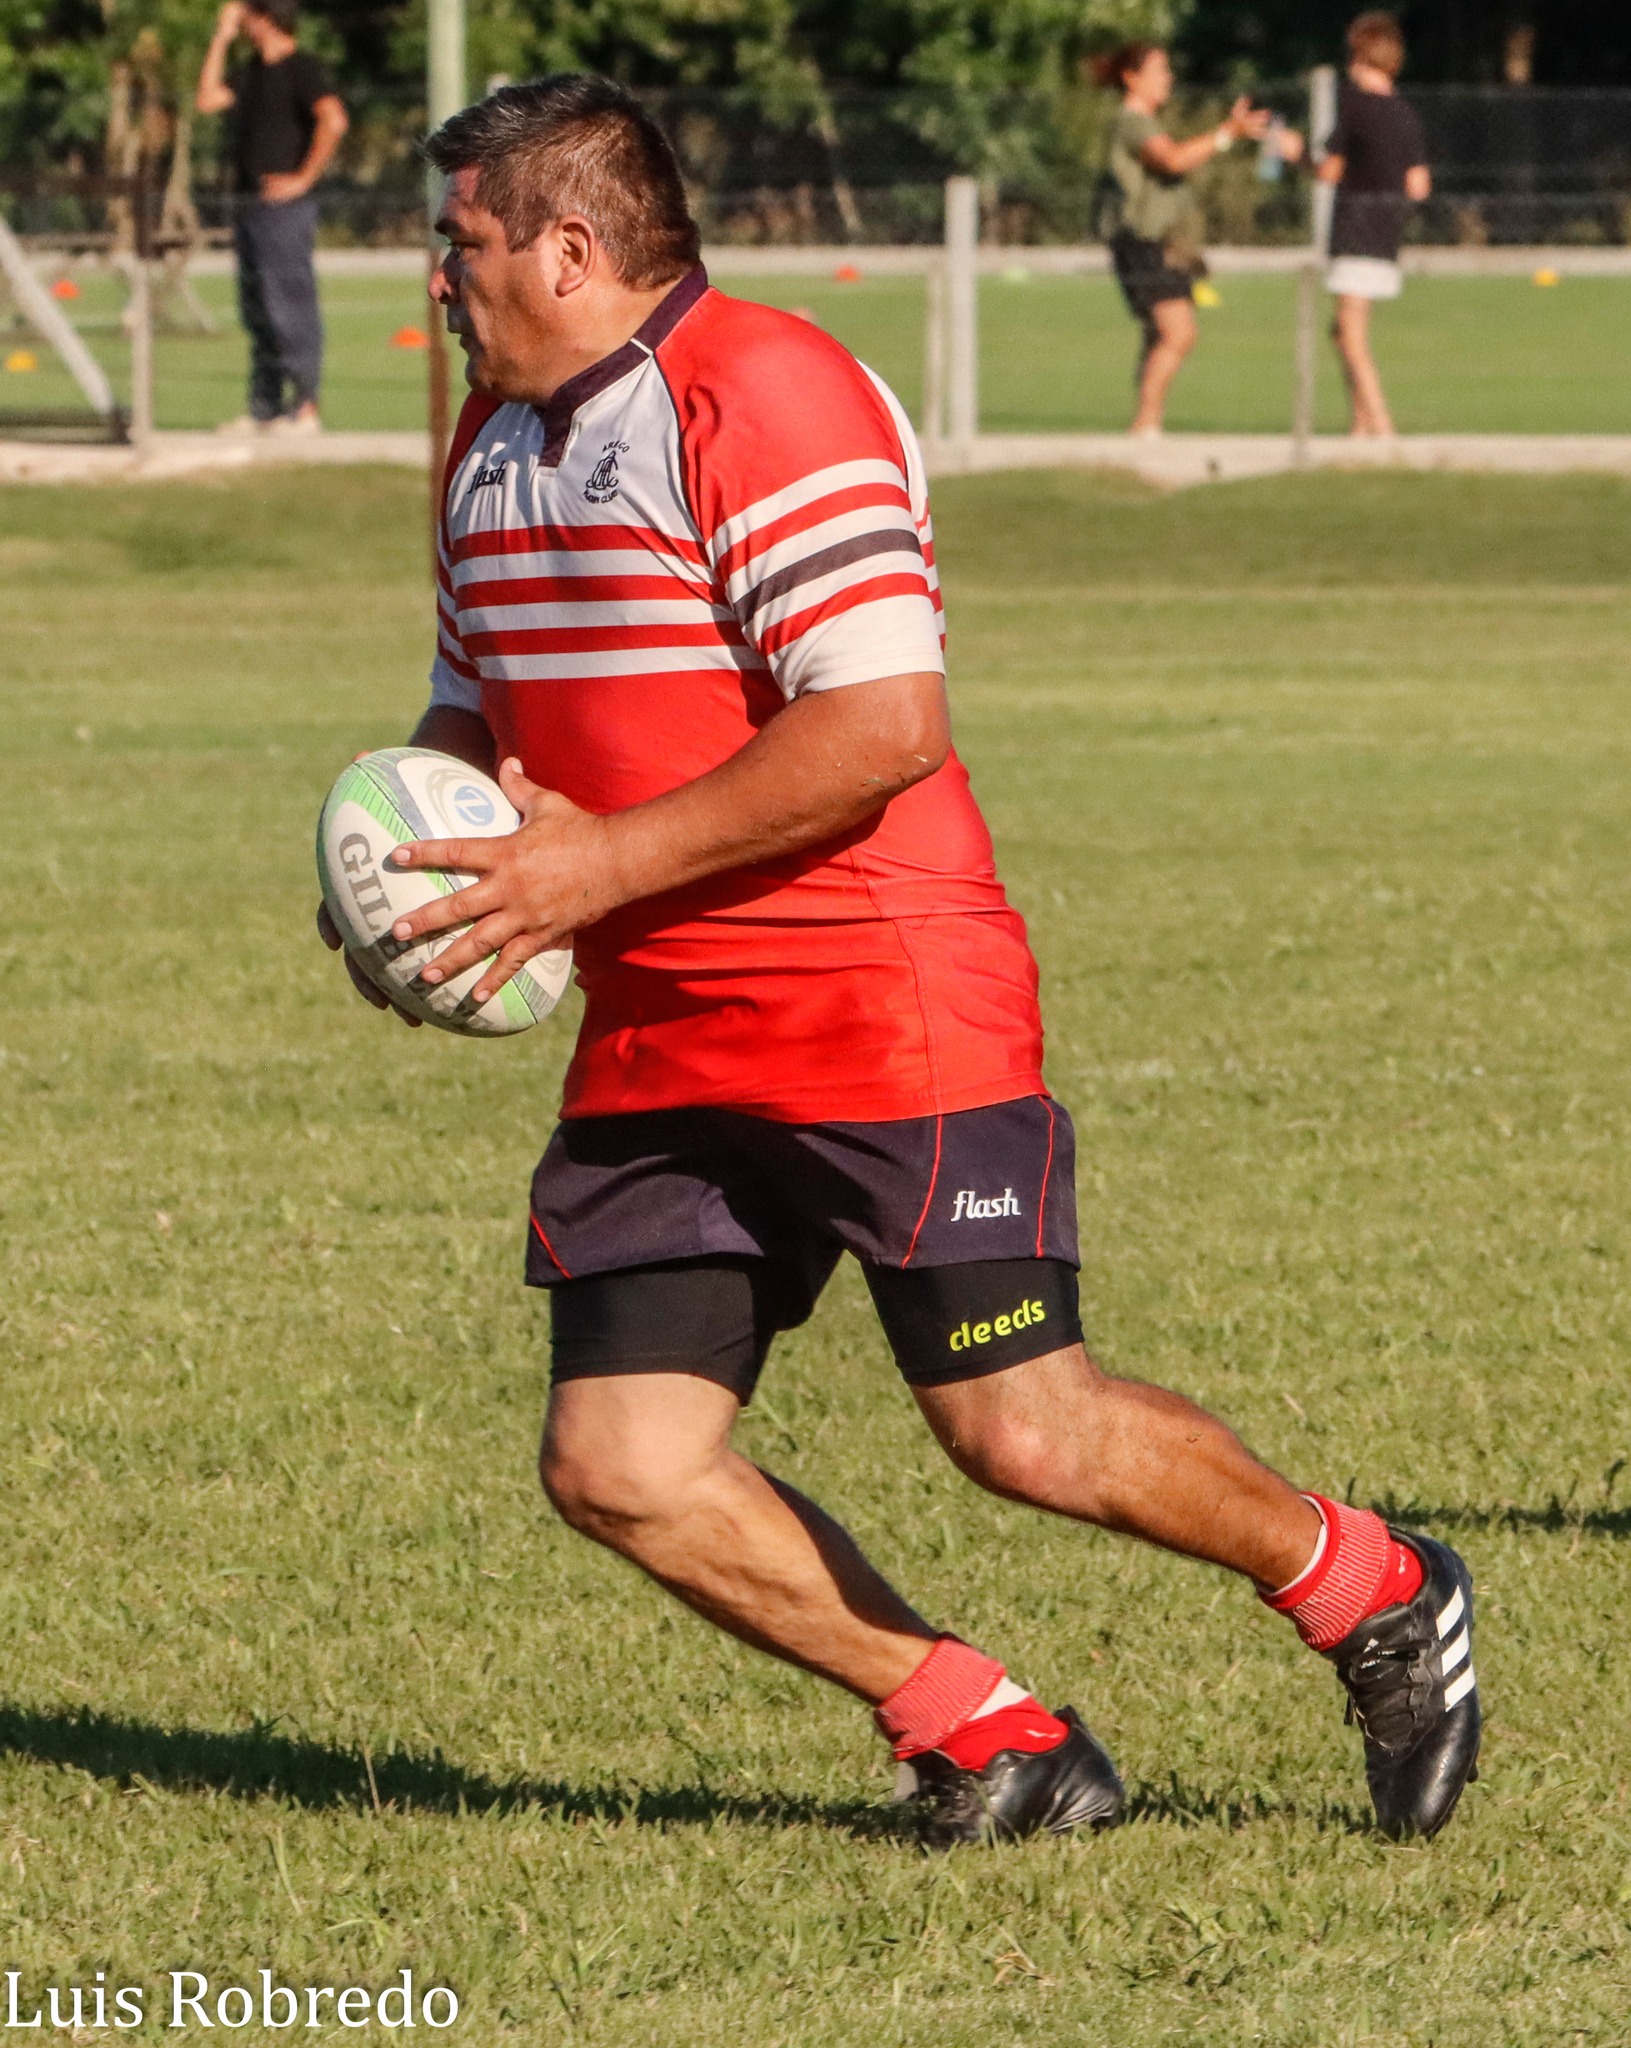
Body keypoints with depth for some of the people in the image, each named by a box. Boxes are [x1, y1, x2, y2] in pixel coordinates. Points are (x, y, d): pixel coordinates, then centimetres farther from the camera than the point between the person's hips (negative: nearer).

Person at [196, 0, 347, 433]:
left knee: (289, 306, -9)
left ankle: (305, 406, -8)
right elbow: (207, 100, 11)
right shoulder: (251, 72, 17)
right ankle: (265, 407, 15)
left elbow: (333, 120, -22)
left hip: (284, 206, -9)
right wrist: (220, 39, 10)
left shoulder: (301, 68, -10)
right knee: (256, 311, 11)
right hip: (250, 203, 9)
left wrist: (303, 178, -20)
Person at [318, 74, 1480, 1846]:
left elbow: (883, 724, -22)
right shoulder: (496, 441, 15)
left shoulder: (768, 394, -14)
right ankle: (989, 1742, 10)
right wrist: (407, 859, 6)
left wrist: (601, 863, -21)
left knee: (1023, 1436, -9)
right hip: (658, 1057, 8)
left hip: (888, 1022, -8)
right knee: (619, 1470, -3)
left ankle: (1377, 1598, 16)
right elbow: (472, 707, 28)